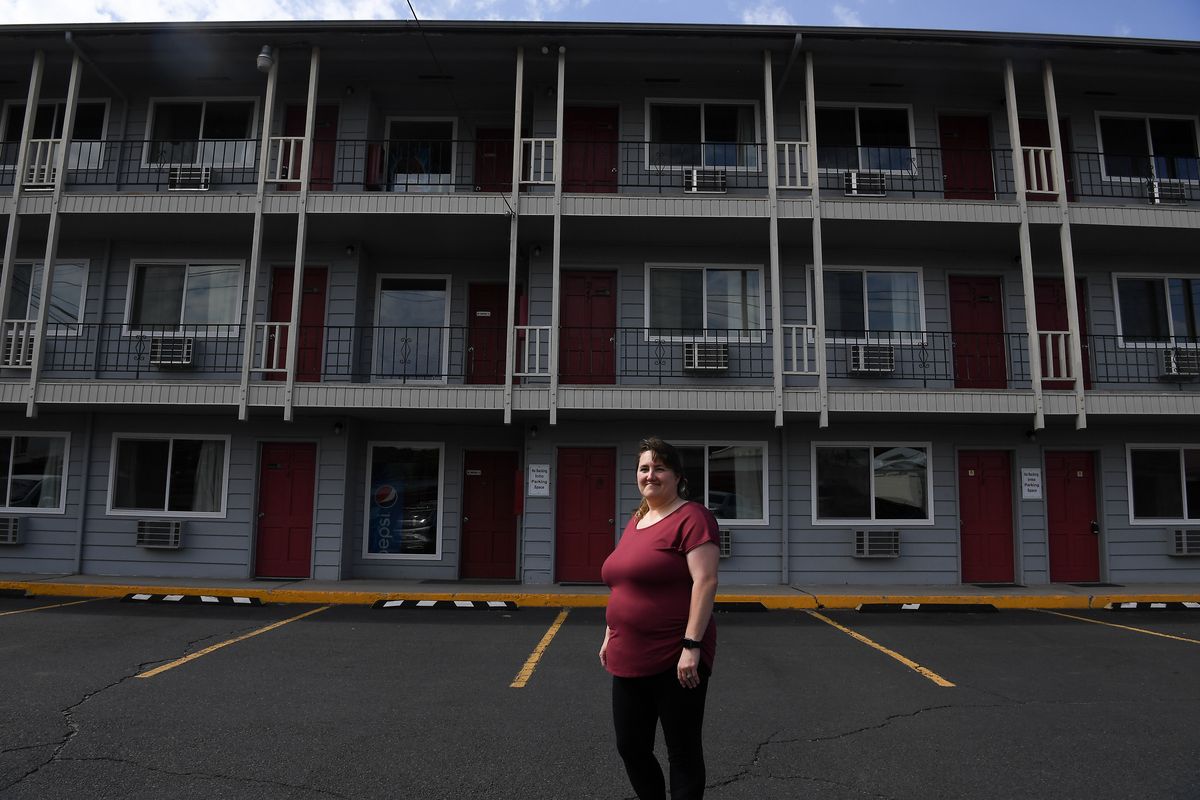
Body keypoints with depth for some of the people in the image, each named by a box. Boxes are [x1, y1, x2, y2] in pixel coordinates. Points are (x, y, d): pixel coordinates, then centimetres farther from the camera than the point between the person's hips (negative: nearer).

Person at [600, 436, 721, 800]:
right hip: (629, 660, 8)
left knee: (683, 752, 6)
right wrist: (610, 636, 21)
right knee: (631, 748, 16)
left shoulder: (691, 517, -11)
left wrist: (692, 645, -23)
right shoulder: (636, 520, 14)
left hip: (676, 660, -8)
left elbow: (705, 581, -19)